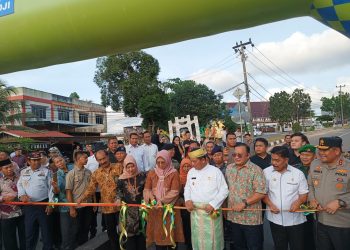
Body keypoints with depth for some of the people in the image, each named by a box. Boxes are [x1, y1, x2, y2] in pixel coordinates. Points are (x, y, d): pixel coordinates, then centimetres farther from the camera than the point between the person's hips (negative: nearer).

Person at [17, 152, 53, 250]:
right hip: (28, 206, 3)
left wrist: (50, 204, -9)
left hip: (43, 204, -3)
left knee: (45, 229, 6)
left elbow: (51, 188, -3)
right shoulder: (23, 172, 10)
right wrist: (22, 195, -12)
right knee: (29, 230, 12)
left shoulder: (46, 171, 0)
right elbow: (19, 185, 9)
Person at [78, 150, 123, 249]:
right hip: (107, 207, 3)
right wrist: (81, 198, -12)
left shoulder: (118, 168, -5)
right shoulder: (96, 173, 5)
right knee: (111, 231, 15)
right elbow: (90, 189, 3)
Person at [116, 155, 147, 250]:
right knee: (129, 232, 0)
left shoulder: (142, 176, -1)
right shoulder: (121, 179, 0)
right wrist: (118, 199, -11)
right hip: (128, 209, 0)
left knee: (141, 231, 5)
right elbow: (119, 191, 7)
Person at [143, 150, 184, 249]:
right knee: (157, 233, 7)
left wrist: (162, 201, -21)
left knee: (170, 233, 3)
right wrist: (152, 198, -16)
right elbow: (147, 189, 3)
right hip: (155, 209, 3)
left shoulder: (174, 173, -5)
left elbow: (174, 192, -11)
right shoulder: (151, 173, 6)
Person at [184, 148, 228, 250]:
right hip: (195, 211, 4)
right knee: (197, 237, 12)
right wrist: (187, 200, -2)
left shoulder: (215, 171, -5)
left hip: (211, 211, -4)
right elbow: (187, 188, 17)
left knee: (212, 238, 2)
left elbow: (224, 191, -6)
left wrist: (213, 204, -15)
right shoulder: (191, 172, 9)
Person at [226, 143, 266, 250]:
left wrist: (244, 203, -21)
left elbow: (261, 193, -17)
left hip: (251, 218, -5)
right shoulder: (229, 168, 6)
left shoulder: (255, 170, -12)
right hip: (233, 217, 5)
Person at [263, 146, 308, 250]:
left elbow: (304, 194, 1)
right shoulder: (266, 172, -2)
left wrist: (298, 201, -20)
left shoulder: (298, 173, -3)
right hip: (275, 219, 1)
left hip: (295, 219, 0)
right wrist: (270, 204, -13)